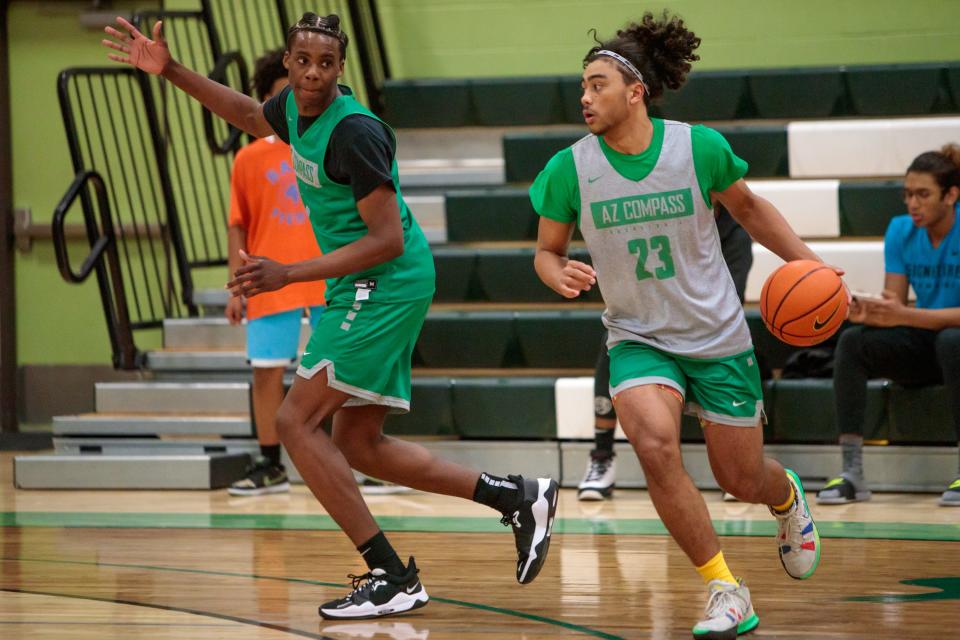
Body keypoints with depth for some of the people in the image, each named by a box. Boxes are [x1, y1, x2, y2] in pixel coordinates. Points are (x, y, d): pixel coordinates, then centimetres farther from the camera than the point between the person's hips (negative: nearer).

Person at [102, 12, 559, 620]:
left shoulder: (354, 131, -20)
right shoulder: (294, 108, 7)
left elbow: (387, 239, -22)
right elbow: (248, 113, 32)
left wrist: (289, 274, -22)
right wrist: (170, 70, 25)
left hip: (384, 288, -10)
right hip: (369, 291, 10)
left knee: (297, 420, -11)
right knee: (357, 444, 10)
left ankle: (392, 577, -11)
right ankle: (517, 497, 13)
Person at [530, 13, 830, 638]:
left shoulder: (700, 147, -12)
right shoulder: (570, 170, -11)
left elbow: (748, 208, 7)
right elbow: (547, 250, 3)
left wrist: (811, 264, -1)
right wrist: (560, 274, -20)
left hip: (718, 338, 0)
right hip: (638, 340, 0)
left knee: (742, 479, 8)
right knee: (655, 444, -29)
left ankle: (786, 495, 50)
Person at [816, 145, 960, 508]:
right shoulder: (901, 231, -1)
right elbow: (893, 305, -3)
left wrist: (904, 316, -33)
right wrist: (867, 313, -26)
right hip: (923, 346, 5)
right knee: (852, 341, -20)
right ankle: (852, 474, -25)